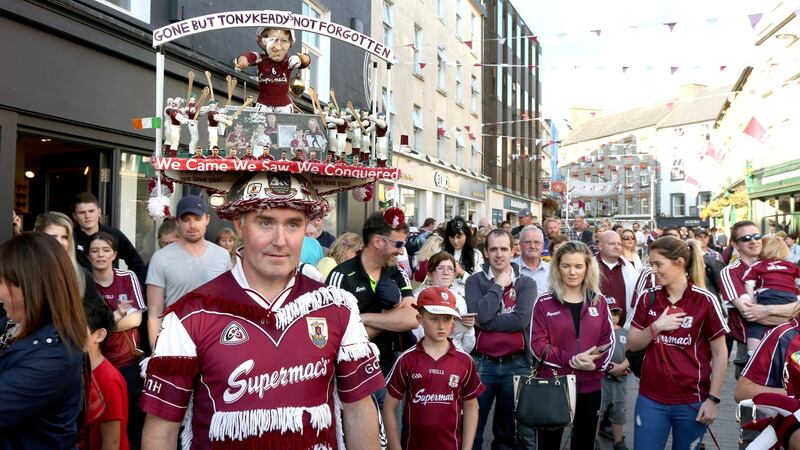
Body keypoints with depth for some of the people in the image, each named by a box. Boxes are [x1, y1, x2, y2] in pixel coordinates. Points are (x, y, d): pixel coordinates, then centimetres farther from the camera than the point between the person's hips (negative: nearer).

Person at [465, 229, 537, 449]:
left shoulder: (526, 283, 3)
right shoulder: (475, 281, 2)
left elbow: (522, 319, -14)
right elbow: (479, 314, -16)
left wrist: (486, 323, -14)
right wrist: (499, 285, -8)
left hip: (516, 364, 1)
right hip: (482, 363, -1)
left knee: (510, 429, 14)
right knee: (473, 427, 7)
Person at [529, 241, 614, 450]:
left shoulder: (600, 302, 5)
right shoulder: (544, 302, -4)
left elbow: (608, 341, 4)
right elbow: (537, 344, -9)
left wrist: (595, 362, -16)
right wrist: (570, 360, -21)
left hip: (589, 386, 3)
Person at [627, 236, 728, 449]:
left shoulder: (705, 300, -9)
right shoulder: (647, 299, 1)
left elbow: (720, 354, -4)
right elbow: (632, 345, 4)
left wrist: (713, 399, -7)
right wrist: (655, 327, -13)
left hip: (692, 401, -2)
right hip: (650, 399, 3)